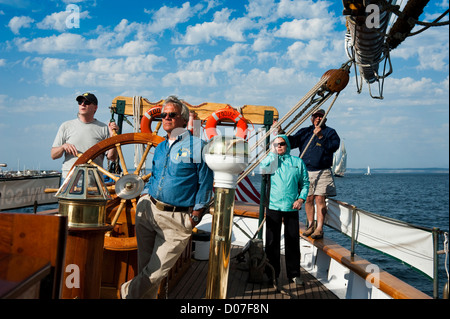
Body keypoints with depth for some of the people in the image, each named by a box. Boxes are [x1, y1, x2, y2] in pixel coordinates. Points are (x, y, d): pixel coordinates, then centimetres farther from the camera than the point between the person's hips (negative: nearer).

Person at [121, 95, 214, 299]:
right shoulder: (159, 148, 14)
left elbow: (205, 184, -4)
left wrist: (194, 217, -6)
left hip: (176, 219, -5)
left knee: (157, 270, 0)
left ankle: (127, 293, 23)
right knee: (144, 265, 10)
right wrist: (144, 198, 10)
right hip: (148, 211, 5)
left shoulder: (197, 146, -5)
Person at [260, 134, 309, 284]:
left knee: (292, 241, 5)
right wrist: (272, 153, -6)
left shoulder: (298, 162, 10)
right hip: (273, 206, 0)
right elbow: (262, 168, -13)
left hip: (292, 207, 1)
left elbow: (305, 182, 11)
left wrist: (301, 198, -2)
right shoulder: (271, 160, 8)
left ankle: (294, 273, 18)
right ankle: (272, 273, 16)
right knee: (272, 241, 4)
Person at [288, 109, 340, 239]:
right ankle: (311, 225, 18)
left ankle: (319, 228, -4)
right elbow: (292, 142, 9)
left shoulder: (330, 132, 7)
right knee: (308, 199, 5)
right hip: (306, 171, 3)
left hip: (322, 172, -3)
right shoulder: (304, 132, 16)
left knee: (320, 199, -9)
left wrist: (321, 137, -20)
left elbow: (334, 146, -10)